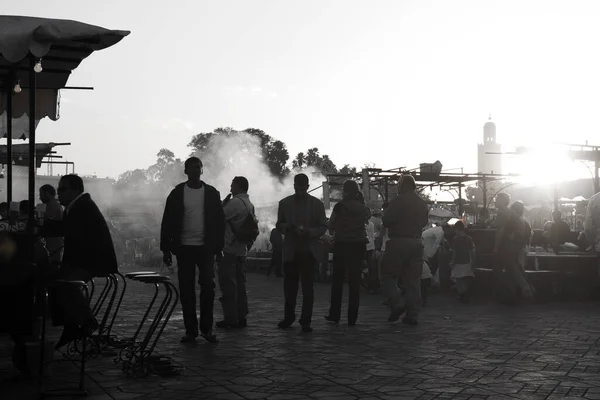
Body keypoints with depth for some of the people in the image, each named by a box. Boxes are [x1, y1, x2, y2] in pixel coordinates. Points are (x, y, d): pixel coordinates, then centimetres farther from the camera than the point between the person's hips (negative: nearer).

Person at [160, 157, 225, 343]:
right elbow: (167, 222, 3)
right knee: (186, 291, 2)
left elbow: (219, 221, 6)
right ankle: (190, 330, 9)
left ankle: (206, 328, 5)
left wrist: (219, 248, 1)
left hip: (206, 248, 0)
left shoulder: (211, 193, 5)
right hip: (184, 248, 0)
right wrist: (166, 249, -2)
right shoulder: (177, 193, 3)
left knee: (208, 288, -5)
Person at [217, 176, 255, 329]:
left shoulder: (235, 202, -14)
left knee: (228, 284, -3)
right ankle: (241, 317, 16)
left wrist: (223, 203, -3)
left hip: (229, 249, -9)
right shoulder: (250, 204, 13)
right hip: (242, 249, 9)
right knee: (240, 283, 12)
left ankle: (230, 319, -2)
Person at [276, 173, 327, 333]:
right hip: (290, 250, 1)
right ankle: (288, 317, 18)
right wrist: (288, 227, -12)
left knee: (308, 287, 0)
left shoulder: (317, 204, 6)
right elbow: (279, 225, 11)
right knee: (289, 286, 4)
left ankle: (306, 321, 3)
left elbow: (323, 227, 4)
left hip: (309, 251, -1)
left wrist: (309, 232, -15)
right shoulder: (284, 203, 9)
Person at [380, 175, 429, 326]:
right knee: (413, 280, 7)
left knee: (388, 275, 5)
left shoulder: (398, 201, -10)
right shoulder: (423, 204, 11)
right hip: (417, 243, 6)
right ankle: (412, 315, 7)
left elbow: (386, 221, -12)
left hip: (399, 242, -6)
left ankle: (396, 305, -10)